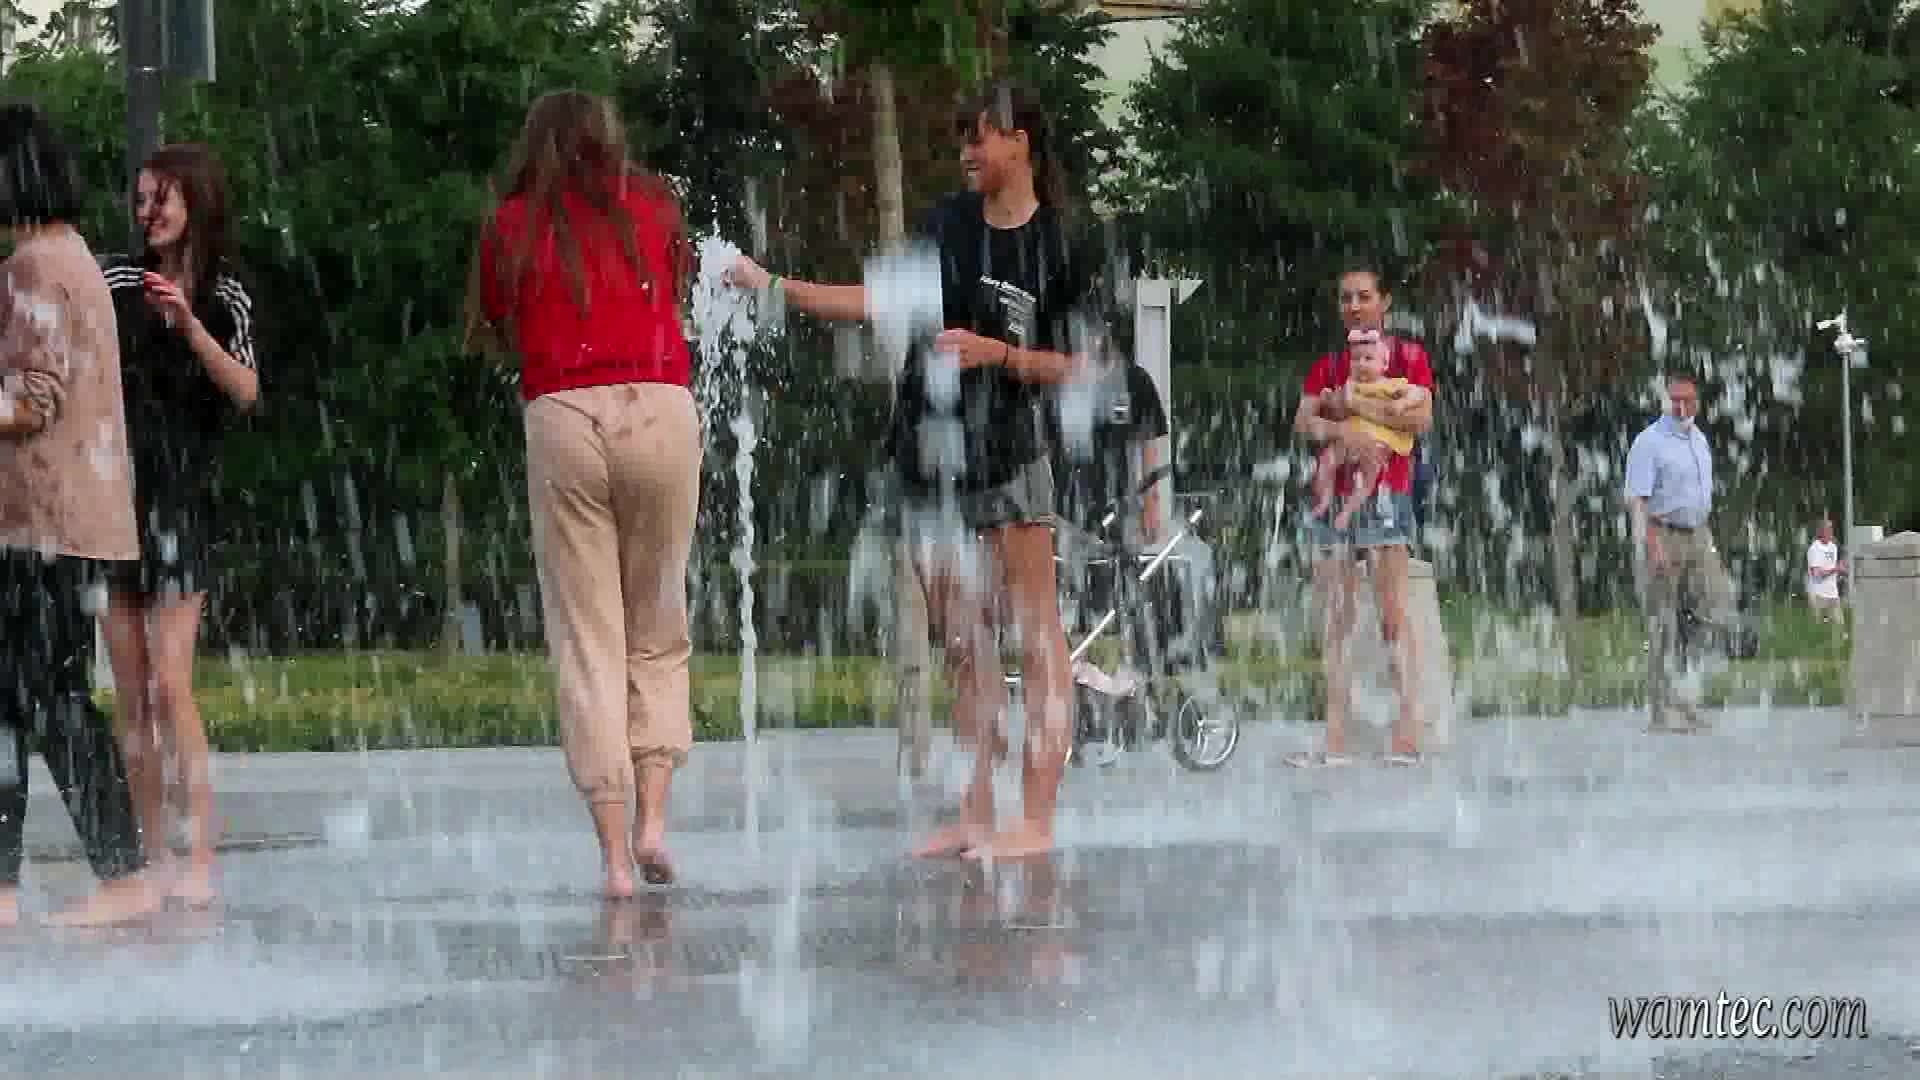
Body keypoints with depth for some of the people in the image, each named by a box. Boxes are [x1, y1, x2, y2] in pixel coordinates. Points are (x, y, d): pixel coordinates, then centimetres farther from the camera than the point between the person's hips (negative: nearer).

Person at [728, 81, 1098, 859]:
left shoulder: (1058, 249, -5)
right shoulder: (949, 224, 9)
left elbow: (1072, 368, -4)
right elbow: (884, 301, 13)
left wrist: (995, 352, -17)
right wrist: (775, 286, 7)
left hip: (1011, 453, -6)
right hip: (932, 449, 6)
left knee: (1035, 639, -5)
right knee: (963, 647, 10)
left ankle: (1037, 820, -4)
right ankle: (974, 817, 15)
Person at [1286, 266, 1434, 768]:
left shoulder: (1408, 356, 5)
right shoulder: (1327, 366, 17)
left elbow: (1421, 419, -9)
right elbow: (1302, 423, 2)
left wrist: (1352, 404, -8)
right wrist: (1340, 428, -19)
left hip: (1385, 494, -5)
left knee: (1393, 613, -12)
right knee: (1333, 622, 1)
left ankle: (1407, 736, -15)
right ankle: (1335, 741, 0)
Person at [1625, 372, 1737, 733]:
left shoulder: (1699, 439, 13)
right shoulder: (1649, 441, -11)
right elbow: (1636, 499, -18)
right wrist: (1652, 546, -26)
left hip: (1698, 535, 7)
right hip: (1661, 537, -7)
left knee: (1720, 616, -4)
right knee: (1663, 627, -4)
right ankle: (1661, 711, 0)